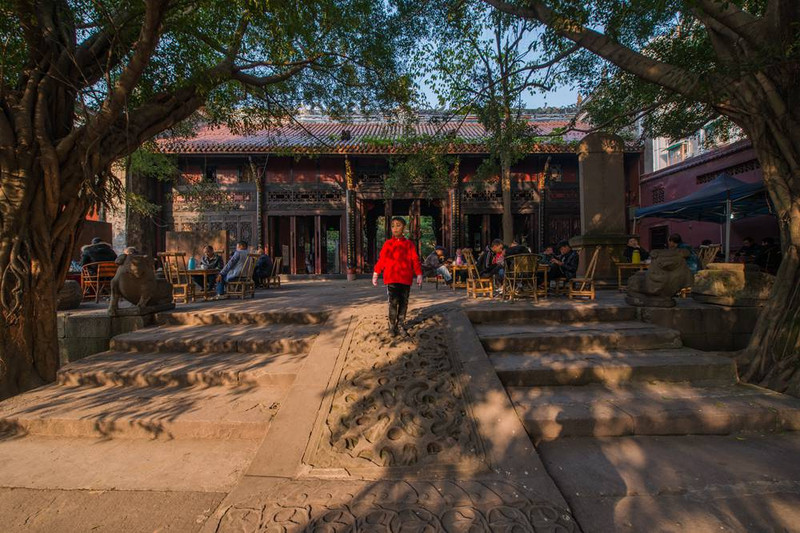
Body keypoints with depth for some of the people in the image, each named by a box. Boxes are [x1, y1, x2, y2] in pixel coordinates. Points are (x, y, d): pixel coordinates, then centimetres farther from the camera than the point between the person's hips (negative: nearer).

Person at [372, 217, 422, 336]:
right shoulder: (388, 244, 5)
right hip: (391, 278, -2)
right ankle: (392, 327, 2)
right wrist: (375, 275, 4)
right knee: (393, 302, -6)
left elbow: (415, 260, 5)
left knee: (404, 302, 9)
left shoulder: (409, 244, 6)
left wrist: (419, 275, 0)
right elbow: (381, 260, 5)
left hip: (406, 279, 2)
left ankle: (400, 323, 22)